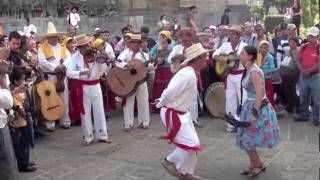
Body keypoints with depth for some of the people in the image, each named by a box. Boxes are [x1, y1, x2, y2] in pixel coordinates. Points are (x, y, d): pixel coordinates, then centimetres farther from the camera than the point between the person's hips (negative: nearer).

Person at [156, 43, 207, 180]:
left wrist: (161, 101, 12)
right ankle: (170, 161, 14)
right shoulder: (188, 75, -28)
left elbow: (175, 92, 15)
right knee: (191, 144, -8)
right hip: (172, 114, -10)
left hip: (182, 112, 10)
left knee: (194, 143, 13)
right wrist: (160, 104, -11)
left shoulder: (193, 73, 5)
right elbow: (170, 93, -28)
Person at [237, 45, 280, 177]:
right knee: (247, 139, 14)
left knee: (247, 140, -1)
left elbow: (260, 94, -27)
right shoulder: (248, 70, 6)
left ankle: (258, 165, 17)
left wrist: (255, 113, -28)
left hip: (258, 107, -9)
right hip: (251, 105, 9)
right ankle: (254, 166, 27)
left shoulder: (254, 72, -23)